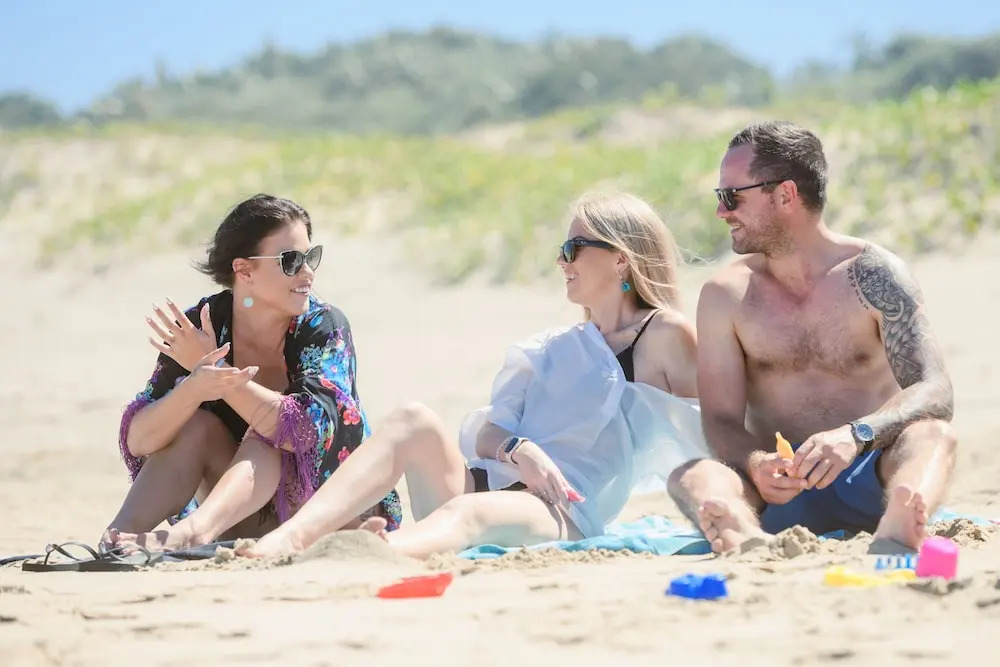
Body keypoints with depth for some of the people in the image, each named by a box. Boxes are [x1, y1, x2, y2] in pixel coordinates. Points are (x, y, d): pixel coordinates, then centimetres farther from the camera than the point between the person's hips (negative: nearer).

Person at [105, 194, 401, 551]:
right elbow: (138, 441, -18)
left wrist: (219, 376, -27)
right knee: (197, 425, -20)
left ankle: (188, 535, -49)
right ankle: (115, 539, -35)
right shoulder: (200, 326, -9)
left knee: (267, 437, -27)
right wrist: (195, 387, -38)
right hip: (253, 524, 3)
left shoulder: (324, 326, -15)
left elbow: (304, 429, -32)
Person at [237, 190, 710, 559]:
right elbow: (486, 433, 15)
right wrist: (518, 448, -9)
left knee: (470, 512, -39)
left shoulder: (666, 336, 11)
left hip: (563, 514, -6)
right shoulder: (551, 347, 29)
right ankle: (290, 537, -43)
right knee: (414, 421, -22)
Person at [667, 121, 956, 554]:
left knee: (932, 435, -31)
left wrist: (856, 436, -35)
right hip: (781, 491, 2)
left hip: (869, 480, -1)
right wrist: (755, 465, -27)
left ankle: (895, 534, -66)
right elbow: (721, 420, -1)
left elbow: (934, 391, -13)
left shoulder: (871, 273, -2)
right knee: (692, 477, -27)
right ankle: (750, 543, -62)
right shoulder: (726, 296, 5)